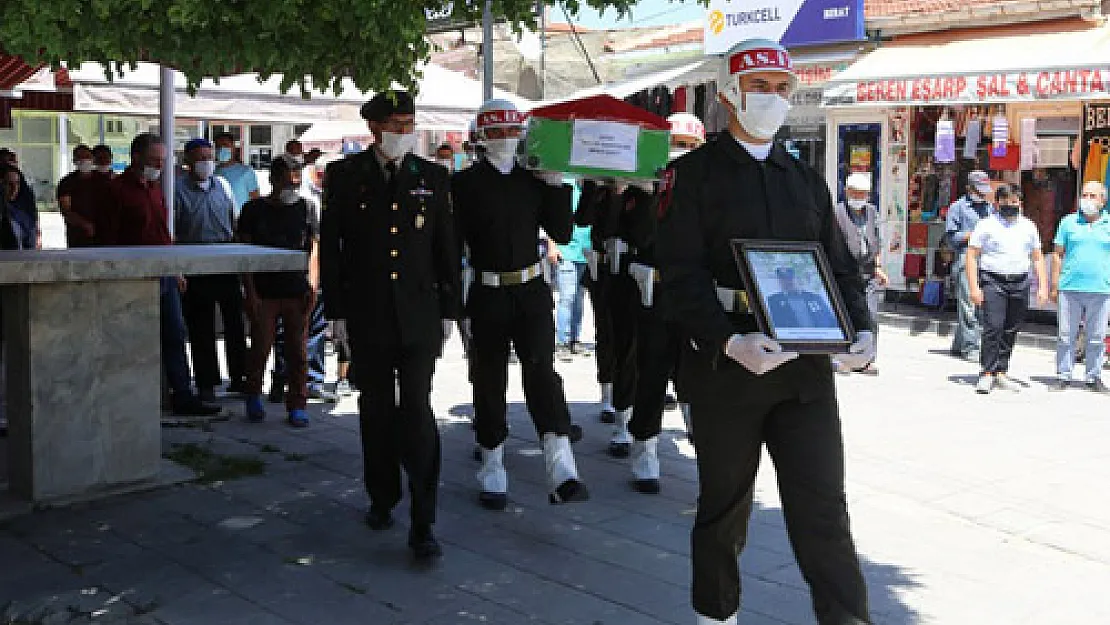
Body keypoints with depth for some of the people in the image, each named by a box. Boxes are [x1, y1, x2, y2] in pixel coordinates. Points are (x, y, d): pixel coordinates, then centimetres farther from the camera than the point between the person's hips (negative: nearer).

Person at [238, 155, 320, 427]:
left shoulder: (305, 208, 8)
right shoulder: (254, 210, 3)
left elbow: (314, 249, 9)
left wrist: (312, 286, -1)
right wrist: (250, 292, -5)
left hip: (297, 292, 1)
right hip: (264, 292, -1)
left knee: (298, 351, 3)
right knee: (260, 348, 2)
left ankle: (297, 405, 11)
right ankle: (254, 398, 23)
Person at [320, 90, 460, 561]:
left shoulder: (432, 177, 5)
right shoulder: (344, 175, 3)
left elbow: (447, 247, 8)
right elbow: (330, 246, 4)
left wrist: (449, 310, 5)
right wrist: (336, 310, 0)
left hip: (419, 316, -1)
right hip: (366, 318, 1)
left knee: (416, 411, -7)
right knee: (376, 411, 11)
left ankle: (423, 523, -5)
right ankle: (382, 499, 30)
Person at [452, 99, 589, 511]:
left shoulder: (535, 179, 7)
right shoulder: (465, 183, -2)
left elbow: (562, 234, 5)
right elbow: (453, 243, -3)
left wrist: (557, 185, -5)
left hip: (532, 291, 1)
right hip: (487, 295, -1)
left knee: (541, 370, -12)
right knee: (489, 381, 7)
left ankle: (561, 471, -20)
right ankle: (493, 469, 21)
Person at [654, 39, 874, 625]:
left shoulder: (807, 180, 15)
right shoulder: (693, 173, -1)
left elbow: (839, 266, 14)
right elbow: (681, 274, -10)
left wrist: (860, 329, -5)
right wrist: (731, 342, -24)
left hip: (805, 365, 3)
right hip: (724, 364, -3)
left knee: (823, 509, -1)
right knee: (724, 506, 11)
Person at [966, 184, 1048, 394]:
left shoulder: (1028, 226, 14)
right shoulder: (986, 225, 1)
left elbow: (1037, 258, 18)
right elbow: (971, 256, -2)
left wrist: (1042, 286, 8)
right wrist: (974, 287, -10)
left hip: (1020, 284, 4)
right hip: (993, 282, -4)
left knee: (1011, 331, 6)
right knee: (993, 327, -15)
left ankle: (1001, 372, 16)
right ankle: (987, 373, -11)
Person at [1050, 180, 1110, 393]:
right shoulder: (1069, 222, 8)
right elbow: (1058, 254, 8)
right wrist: (1054, 286, 2)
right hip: (1069, 288, 0)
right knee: (1066, 335, 2)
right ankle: (1063, 376, 10)